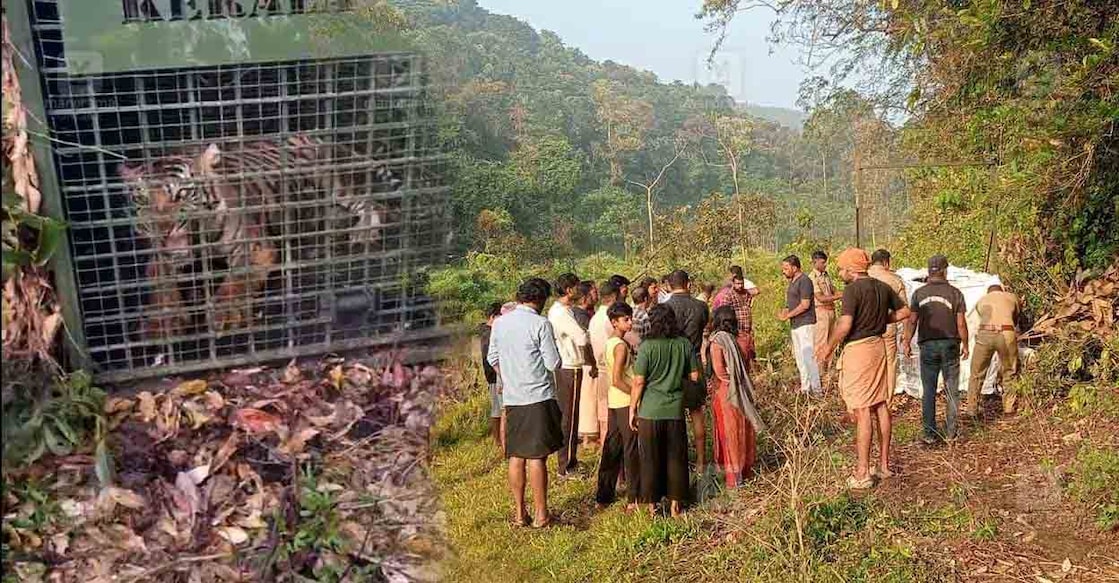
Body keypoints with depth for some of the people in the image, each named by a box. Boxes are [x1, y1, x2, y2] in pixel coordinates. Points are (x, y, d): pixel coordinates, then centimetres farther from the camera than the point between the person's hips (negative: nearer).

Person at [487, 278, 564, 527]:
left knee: (516, 457, 11)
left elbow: (492, 358, 15)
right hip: (538, 397, -5)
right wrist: (551, 355, 11)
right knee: (537, 457, 0)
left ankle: (519, 513, 17)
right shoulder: (540, 324, -11)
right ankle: (540, 514, 7)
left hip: (511, 398, 5)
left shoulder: (500, 322, 6)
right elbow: (554, 364, -10)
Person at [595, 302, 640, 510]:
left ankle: (604, 495, 20)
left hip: (614, 401, 9)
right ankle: (633, 498, 5)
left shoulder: (610, 342, 9)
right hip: (626, 402, -9)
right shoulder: (621, 345, -18)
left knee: (612, 447, 13)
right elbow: (617, 380, -22)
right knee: (631, 450, -1)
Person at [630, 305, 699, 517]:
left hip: (650, 412, -2)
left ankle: (651, 503, 18)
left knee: (650, 459, 10)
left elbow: (639, 382, -11)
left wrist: (632, 409, -1)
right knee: (675, 458, 13)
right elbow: (694, 376, 4)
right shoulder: (684, 345, -2)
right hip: (675, 411, 3)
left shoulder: (647, 346, -12)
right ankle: (675, 503, 20)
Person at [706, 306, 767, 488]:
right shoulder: (742, 341, 0)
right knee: (745, 431, 16)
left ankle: (733, 476, 11)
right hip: (744, 393, 5)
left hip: (725, 393, -5)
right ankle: (746, 471, 28)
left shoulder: (717, 342, -15)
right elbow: (747, 368, 5)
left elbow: (719, 371, -19)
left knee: (729, 433, 5)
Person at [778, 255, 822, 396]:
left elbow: (805, 305, -20)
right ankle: (805, 387, 22)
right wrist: (785, 311, 2)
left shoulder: (804, 281, -14)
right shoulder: (793, 281, 15)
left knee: (808, 356, -9)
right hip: (795, 325, 10)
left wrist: (787, 315, -16)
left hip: (805, 324, -10)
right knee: (799, 356, 13)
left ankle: (816, 389, -4)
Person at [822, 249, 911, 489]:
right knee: (880, 406, 14)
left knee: (862, 411, -5)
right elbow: (904, 311, 18)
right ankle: (884, 464, 23)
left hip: (858, 349, -8)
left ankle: (863, 473, -2)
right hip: (878, 345, 8)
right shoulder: (882, 287, 9)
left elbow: (844, 325, -22)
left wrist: (829, 348, -10)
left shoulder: (853, 289, -15)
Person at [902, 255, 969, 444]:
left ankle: (929, 434, 6)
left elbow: (912, 321, -1)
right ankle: (950, 431, 13)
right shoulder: (955, 293, -4)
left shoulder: (919, 293, -1)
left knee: (928, 391, 6)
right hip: (950, 345, -1)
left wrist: (907, 342, 10)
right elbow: (961, 323, -5)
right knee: (951, 390, 10)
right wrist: (965, 345, 7)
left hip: (928, 345, 1)